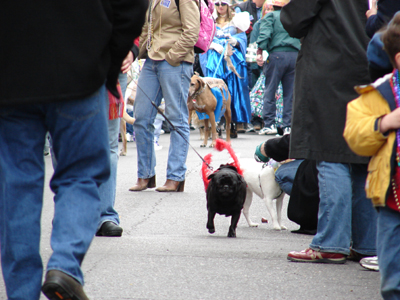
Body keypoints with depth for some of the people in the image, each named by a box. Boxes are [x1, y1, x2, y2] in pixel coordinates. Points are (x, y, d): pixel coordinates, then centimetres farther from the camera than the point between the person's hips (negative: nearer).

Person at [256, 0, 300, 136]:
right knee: (290, 93, 6)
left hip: (277, 54, -4)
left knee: (270, 91, 2)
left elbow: (265, 34, -8)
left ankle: (269, 124, -3)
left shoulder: (270, 16, 7)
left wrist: (260, 52, -10)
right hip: (295, 55, 4)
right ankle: (287, 126, 4)